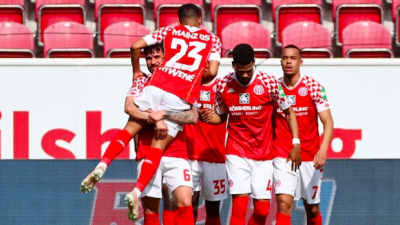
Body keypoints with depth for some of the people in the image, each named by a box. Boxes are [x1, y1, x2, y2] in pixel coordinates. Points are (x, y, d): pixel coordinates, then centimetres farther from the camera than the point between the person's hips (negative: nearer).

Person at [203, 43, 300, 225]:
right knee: (239, 205, -14)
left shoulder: (269, 83, -8)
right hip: (237, 153, 0)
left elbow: (289, 111, 2)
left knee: (262, 209, -1)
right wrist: (207, 117, -11)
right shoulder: (224, 85, -2)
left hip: (263, 155, 0)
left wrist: (295, 143, -5)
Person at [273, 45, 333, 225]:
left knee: (312, 208, 11)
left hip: (310, 157, 0)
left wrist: (323, 149, -24)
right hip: (283, 157, 0)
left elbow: (327, 121, -9)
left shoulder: (314, 87, -4)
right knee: (284, 204, -16)